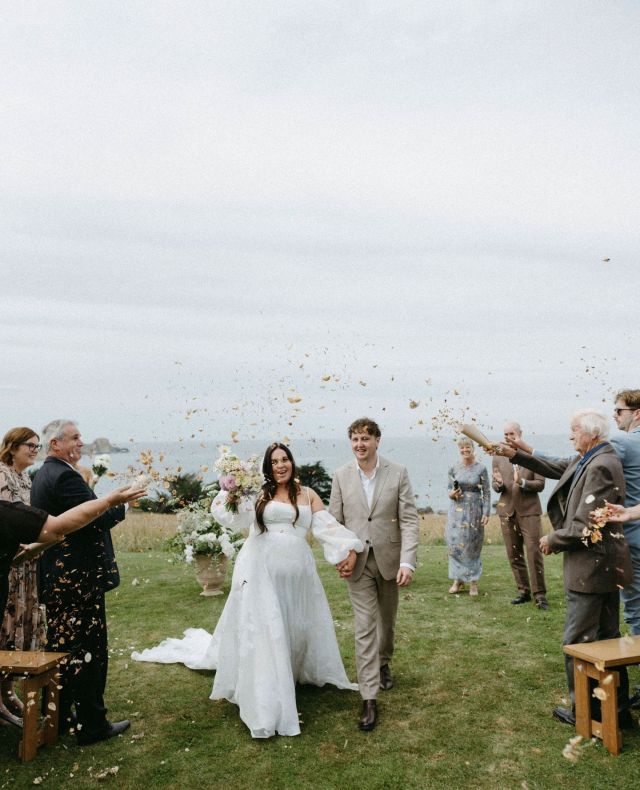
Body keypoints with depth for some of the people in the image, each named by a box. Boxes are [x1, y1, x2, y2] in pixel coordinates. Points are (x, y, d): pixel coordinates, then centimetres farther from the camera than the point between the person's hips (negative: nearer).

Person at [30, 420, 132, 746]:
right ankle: (92, 725, 10)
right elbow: (99, 520, -22)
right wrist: (124, 502, -8)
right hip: (80, 578, -10)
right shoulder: (65, 476, -20)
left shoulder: (42, 475, 12)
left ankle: (57, 717, 30)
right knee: (90, 652, 0)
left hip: (55, 579, 10)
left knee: (61, 648, 19)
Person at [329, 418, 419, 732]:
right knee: (365, 628, -3)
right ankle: (369, 699, 3)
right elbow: (335, 521, 3)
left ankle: (383, 663, 48)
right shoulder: (341, 476, -2)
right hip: (357, 562, 0)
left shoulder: (398, 473, -6)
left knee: (387, 620, 19)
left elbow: (409, 520, -9)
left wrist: (407, 561, -17)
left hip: (389, 559, 1)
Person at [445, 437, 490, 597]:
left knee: (472, 546, 4)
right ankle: (458, 580, 12)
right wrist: (451, 494, -10)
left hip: (474, 510, -2)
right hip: (457, 510, 2)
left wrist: (486, 512, -6)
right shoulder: (454, 468, 2)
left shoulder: (481, 468, -3)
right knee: (455, 544, 0)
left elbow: (486, 492, 0)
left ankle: (473, 581, 15)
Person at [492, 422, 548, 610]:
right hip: (507, 511, 4)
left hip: (529, 510, -3)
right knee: (514, 555, 8)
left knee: (534, 553, -6)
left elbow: (540, 484, -6)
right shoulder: (498, 457, 7)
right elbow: (495, 486, 9)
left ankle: (539, 594, 3)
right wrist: (498, 483, -15)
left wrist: (522, 482, -23)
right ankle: (523, 591, 20)